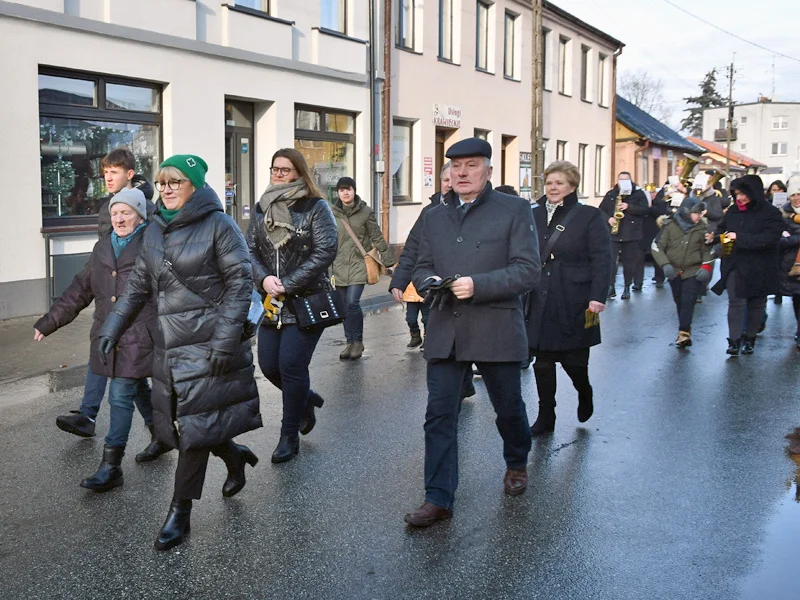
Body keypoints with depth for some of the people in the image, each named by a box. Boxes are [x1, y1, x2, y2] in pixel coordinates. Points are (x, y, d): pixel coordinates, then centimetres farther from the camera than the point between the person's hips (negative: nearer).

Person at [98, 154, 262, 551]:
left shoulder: (218, 226, -9)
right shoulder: (154, 232, 11)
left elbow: (240, 283, -11)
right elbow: (138, 286, 18)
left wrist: (225, 340, -17)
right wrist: (112, 327, 10)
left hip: (208, 344, -7)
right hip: (169, 344, 7)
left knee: (195, 426, -2)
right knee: (175, 422, 11)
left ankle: (179, 512, 11)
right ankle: (234, 457, 38)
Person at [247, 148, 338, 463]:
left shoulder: (316, 208, -5)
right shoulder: (262, 208, 11)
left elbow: (325, 252, -13)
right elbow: (250, 249, 6)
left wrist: (288, 284, -16)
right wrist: (264, 278, -14)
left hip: (306, 301, -5)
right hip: (272, 302, 5)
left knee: (291, 365, -7)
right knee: (268, 364, 6)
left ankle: (289, 435, 10)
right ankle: (306, 400, 36)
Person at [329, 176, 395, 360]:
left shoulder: (365, 212, 0)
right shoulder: (331, 212, 4)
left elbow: (377, 238, 5)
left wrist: (389, 261, 5)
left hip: (359, 264, -3)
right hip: (339, 265, 3)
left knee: (352, 302, -14)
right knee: (345, 306, 7)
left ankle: (357, 341, 1)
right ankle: (351, 342, 20)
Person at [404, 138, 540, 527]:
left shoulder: (514, 210, -2)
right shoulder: (434, 217, 13)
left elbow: (528, 271, -9)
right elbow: (422, 267, 18)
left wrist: (478, 285, -21)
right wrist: (429, 282, -7)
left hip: (496, 331, -3)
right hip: (445, 332, 3)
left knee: (509, 408, 15)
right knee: (439, 415, -2)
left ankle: (516, 464, 44)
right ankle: (438, 499, 5)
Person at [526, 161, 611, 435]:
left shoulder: (590, 217, -1)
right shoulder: (534, 216, 9)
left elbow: (601, 259, -7)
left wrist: (597, 297, -16)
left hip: (574, 304, -3)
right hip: (540, 304, 3)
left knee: (573, 359, 2)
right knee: (542, 362, 6)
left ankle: (585, 393, 36)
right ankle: (545, 418, 19)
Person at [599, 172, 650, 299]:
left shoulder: (639, 193, 3)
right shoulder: (610, 194, 8)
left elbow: (646, 209, -6)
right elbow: (601, 210, 9)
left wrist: (629, 207, -17)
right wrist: (608, 218, -10)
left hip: (632, 233, -1)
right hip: (613, 232, 1)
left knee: (629, 262, 4)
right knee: (610, 259, -9)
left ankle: (627, 288, 13)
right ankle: (611, 287, -4)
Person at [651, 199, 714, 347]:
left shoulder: (701, 227, -1)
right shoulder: (670, 225, -5)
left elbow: (707, 250, 8)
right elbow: (657, 247, -4)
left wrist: (706, 267, -7)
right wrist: (665, 264, -16)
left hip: (693, 272, -1)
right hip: (674, 271, 1)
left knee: (688, 301, -13)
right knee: (679, 302, 8)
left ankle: (684, 332, -16)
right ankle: (685, 331, 19)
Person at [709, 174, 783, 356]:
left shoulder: (770, 213, -10)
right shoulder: (733, 210, 4)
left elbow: (769, 239, -21)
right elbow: (722, 229, 16)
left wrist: (739, 237, -25)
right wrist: (714, 237, -8)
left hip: (758, 269, -2)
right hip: (734, 266, 2)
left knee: (756, 304, 10)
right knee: (736, 302, -6)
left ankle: (749, 339, 24)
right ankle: (734, 340, -2)